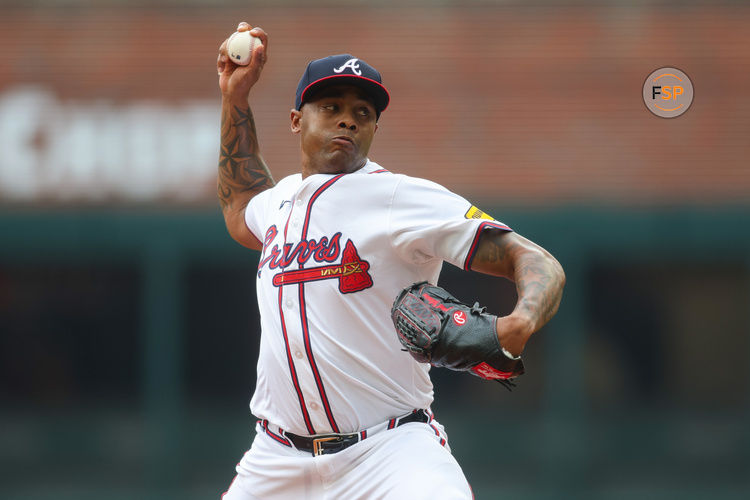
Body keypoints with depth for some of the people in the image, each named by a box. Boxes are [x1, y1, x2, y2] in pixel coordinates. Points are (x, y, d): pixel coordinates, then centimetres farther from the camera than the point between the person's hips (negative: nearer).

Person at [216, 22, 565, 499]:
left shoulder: (402, 197, -6)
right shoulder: (282, 197, 14)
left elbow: (536, 263, -13)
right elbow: (241, 213, 41)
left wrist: (520, 323, -35)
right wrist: (235, 99, 32)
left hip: (389, 454, -6)